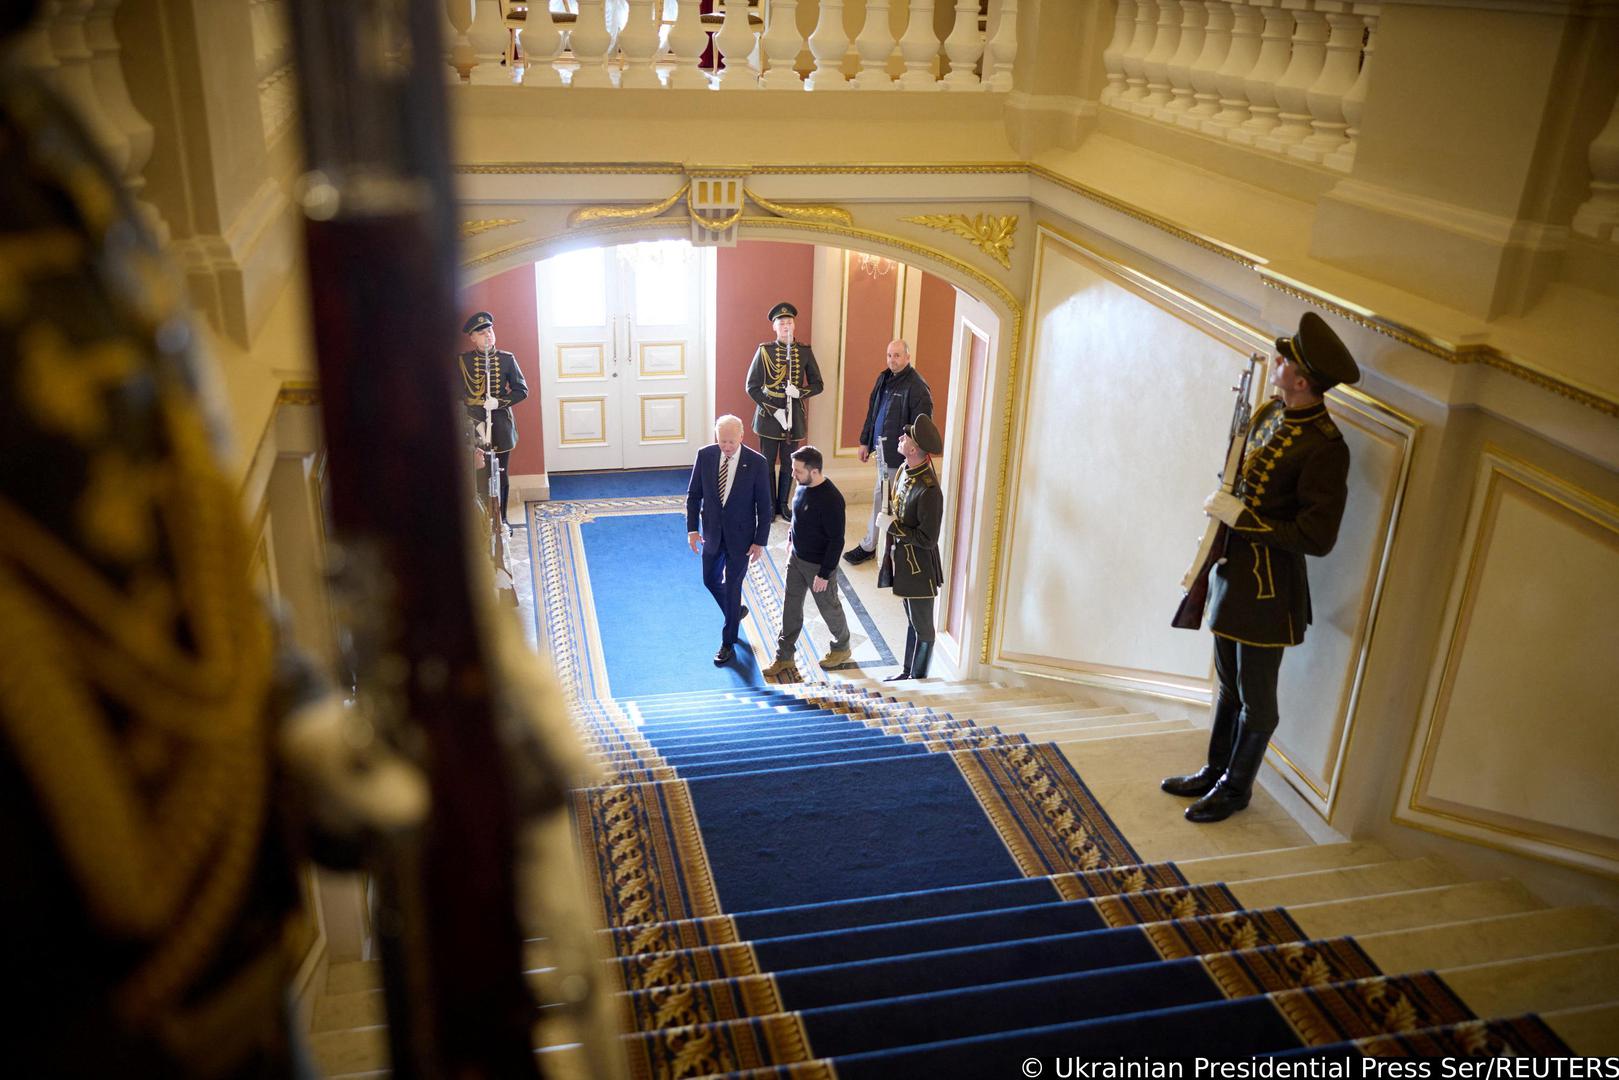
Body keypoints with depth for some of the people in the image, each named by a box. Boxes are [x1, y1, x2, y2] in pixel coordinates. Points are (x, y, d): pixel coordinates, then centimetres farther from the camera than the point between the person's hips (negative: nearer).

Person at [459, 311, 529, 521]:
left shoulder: (507, 359, 1)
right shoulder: (462, 361, -2)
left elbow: (521, 390, 1)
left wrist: (499, 402, -15)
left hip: (501, 426, 2)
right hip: (474, 425, -2)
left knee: (501, 475, 10)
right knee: (478, 475, -3)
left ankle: (501, 519, 22)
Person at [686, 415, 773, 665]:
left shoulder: (756, 462, -17)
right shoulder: (705, 455, -9)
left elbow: (764, 505, -11)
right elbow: (694, 494, 1)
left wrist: (760, 541, -11)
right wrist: (692, 528, -4)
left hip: (740, 535, -4)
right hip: (712, 532, 4)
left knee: (732, 586, 5)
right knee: (710, 580, 16)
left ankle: (728, 644, 19)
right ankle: (736, 611, 47)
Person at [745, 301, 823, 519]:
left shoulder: (805, 351, 0)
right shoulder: (764, 351, -6)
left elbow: (817, 384, 5)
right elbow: (752, 386, -7)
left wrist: (799, 392, -16)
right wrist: (774, 410, -14)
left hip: (794, 417, 2)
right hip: (769, 415, -2)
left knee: (788, 464, 11)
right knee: (768, 463, 7)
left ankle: (783, 504, 25)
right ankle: (769, 505, 19)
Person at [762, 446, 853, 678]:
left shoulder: (830, 499, -30)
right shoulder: (803, 485, -6)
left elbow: (836, 540, -25)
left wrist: (824, 574, -21)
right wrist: (792, 542, 18)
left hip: (819, 564, -7)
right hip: (797, 557, 7)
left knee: (829, 607, 14)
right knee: (791, 606, 15)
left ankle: (841, 648, 39)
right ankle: (784, 657, 28)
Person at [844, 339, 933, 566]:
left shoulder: (917, 387, -17)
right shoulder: (884, 379, 9)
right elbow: (872, 411, 18)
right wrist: (865, 441, 18)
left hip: (898, 454, -8)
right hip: (881, 449, 8)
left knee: (881, 498, 0)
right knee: (880, 497, 17)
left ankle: (868, 546, 12)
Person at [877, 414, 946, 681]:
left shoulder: (929, 489, -30)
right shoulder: (905, 470, -3)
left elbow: (928, 538, -26)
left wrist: (892, 526, -21)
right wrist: (889, 550, 14)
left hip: (919, 566, -9)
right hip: (902, 559, 9)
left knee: (922, 626, 11)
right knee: (912, 621, 24)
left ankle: (918, 677, 27)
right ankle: (908, 671, 38)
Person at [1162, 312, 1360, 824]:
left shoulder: (1324, 446, -22)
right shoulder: (1269, 413, 4)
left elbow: (1317, 537, -22)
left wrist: (1242, 517, -22)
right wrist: (1221, 509, 8)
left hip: (1268, 588, -8)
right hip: (1232, 571, 8)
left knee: (1255, 699, 10)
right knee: (1228, 686, 22)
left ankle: (1236, 787, 26)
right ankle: (1215, 771, 37)